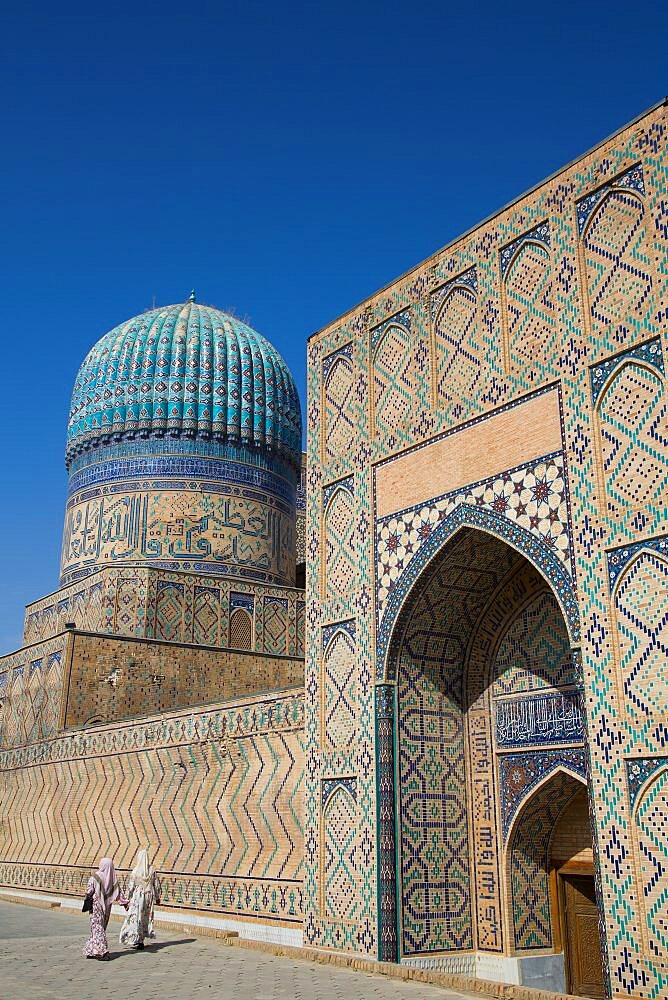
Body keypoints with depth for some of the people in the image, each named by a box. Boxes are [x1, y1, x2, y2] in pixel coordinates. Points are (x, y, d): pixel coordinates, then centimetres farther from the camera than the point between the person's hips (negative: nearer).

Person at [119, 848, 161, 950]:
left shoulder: (136, 871, -13)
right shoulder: (152, 871, -4)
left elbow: (131, 887, -10)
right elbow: (157, 885, 3)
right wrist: (157, 897, 15)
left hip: (138, 897, -4)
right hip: (149, 897, 4)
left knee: (136, 918, 5)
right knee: (146, 918, 16)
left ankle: (136, 941, 4)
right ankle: (141, 940, 22)